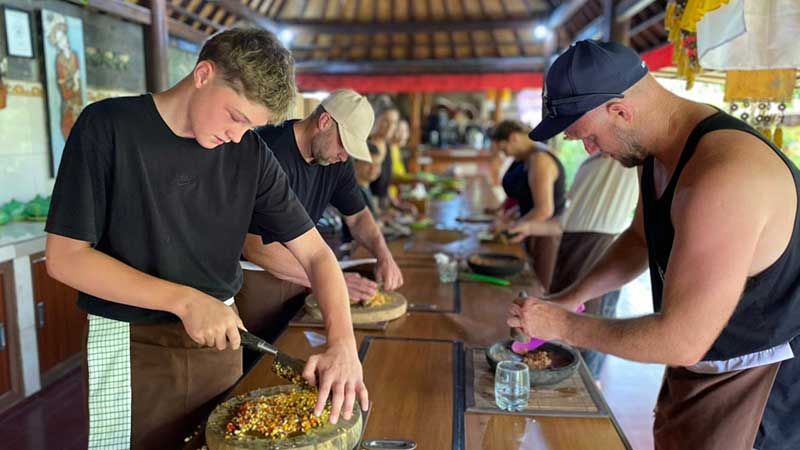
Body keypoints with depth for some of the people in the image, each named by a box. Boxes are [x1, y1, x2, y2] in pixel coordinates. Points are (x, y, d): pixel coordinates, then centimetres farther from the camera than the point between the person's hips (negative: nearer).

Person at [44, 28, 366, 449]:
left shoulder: (251, 154, -6)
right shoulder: (107, 127, -13)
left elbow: (315, 253, -6)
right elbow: (64, 257, -13)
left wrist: (342, 343, -21)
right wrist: (184, 300, -23)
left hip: (220, 339, 3)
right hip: (129, 346, -3)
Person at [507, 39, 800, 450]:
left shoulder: (723, 175, -34)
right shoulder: (658, 152, -3)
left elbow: (680, 341, -32)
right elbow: (640, 239, 14)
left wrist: (563, 325, -20)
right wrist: (571, 296, 2)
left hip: (755, 384, -8)